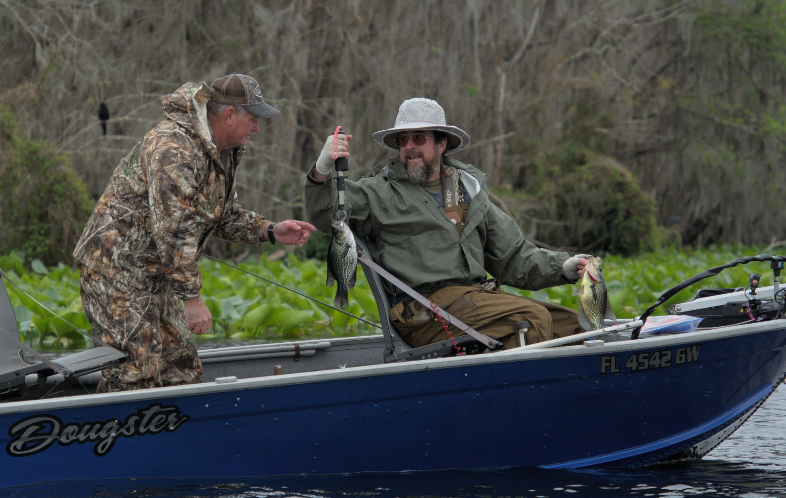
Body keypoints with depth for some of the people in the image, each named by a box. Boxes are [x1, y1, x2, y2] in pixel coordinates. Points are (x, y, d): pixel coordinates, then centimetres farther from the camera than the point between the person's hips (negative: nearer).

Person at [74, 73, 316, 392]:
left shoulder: (223, 152, 9)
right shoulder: (174, 148, -24)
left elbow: (223, 216, 21)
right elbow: (173, 231, -28)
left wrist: (270, 232, 5)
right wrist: (191, 297, -27)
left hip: (156, 276, 10)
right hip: (117, 270, -10)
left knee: (181, 366, 9)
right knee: (137, 369, -14)